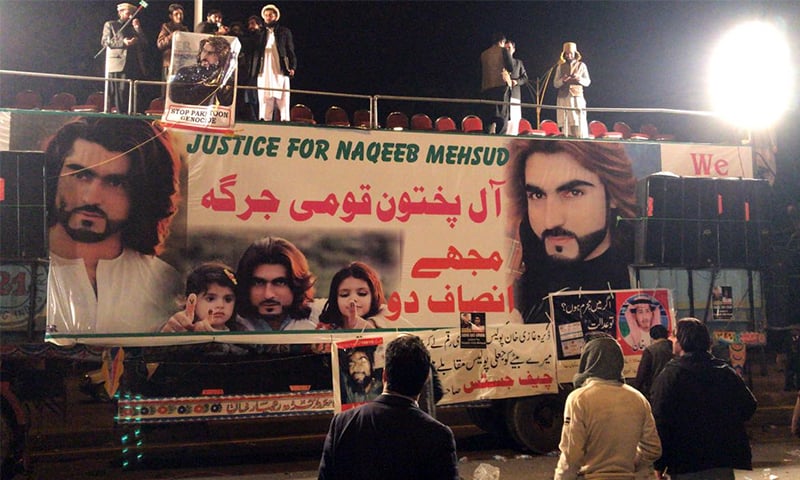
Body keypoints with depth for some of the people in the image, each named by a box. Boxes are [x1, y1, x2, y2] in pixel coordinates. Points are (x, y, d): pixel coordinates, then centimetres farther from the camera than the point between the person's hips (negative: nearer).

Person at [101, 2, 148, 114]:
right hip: (118, 64, -4)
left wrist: (137, 29, 5)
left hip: (135, 66, 4)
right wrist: (123, 42, -10)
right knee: (120, 92, -11)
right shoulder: (110, 25, 15)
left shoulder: (135, 27, 27)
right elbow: (105, 42, 2)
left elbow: (144, 44, 15)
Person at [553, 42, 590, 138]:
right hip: (563, 98, 1)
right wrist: (562, 80, -12)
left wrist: (579, 78, -12)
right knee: (565, 123, -4)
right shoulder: (560, 67, 13)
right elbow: (555, 84, 9)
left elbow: (587, 82, 8)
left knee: (579, 123, -10)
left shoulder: (581, 65, 10)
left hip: (577, 97, -1)